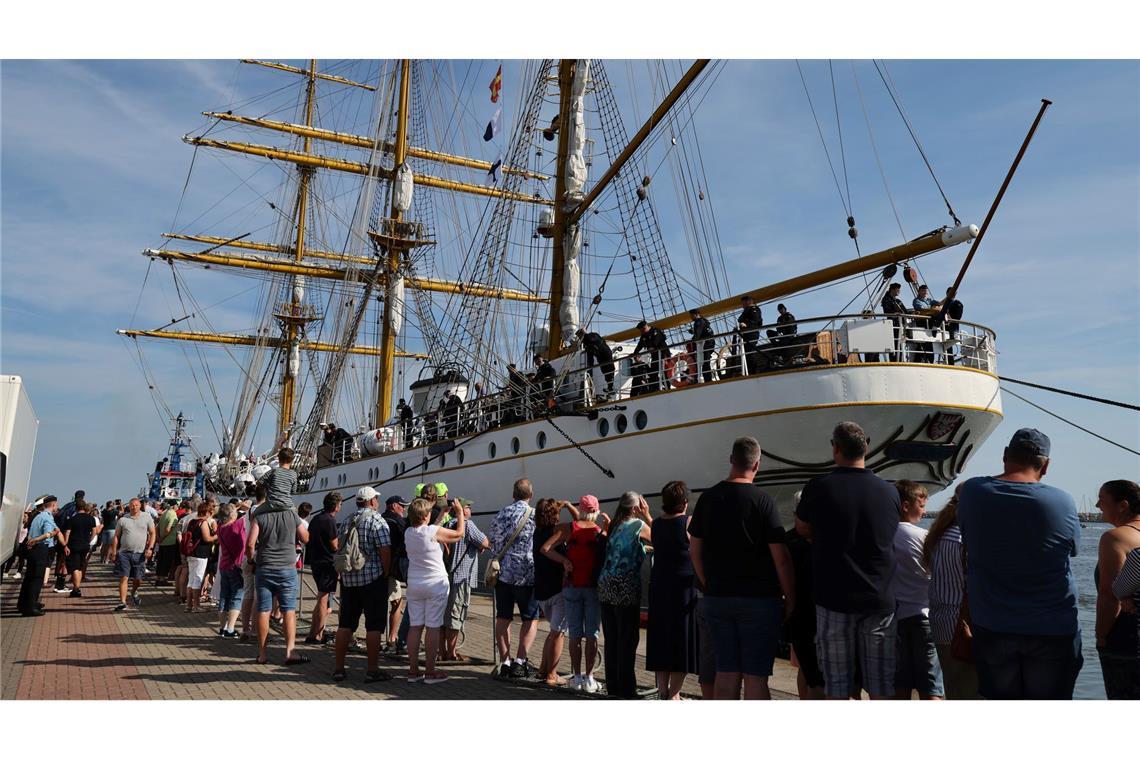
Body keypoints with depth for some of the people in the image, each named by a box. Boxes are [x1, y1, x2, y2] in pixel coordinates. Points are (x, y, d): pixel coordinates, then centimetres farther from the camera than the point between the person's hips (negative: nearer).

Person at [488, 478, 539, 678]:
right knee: (530, 619, 7)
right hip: (527, 575, -3)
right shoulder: (535, 515, -8)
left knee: (503, 618, 11)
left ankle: (504, 662, 12)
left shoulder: (502, 514, 3)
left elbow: (491, 540, 8)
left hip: (503, 572, 4)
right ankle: (520, 661, -3)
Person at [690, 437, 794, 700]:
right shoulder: (762, 500, -10)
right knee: (755, 676, 2)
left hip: (716, 598, 4)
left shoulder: (708, 498, 3)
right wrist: (790, 599, -1)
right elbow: (780, 557, -12)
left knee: (726, 672, 11)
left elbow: (694, 550, 9)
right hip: (758, 599, -4)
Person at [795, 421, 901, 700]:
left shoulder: (818, 487, -8)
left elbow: (802, 529, 7)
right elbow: (889, 537, 15)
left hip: (834, 601, -2)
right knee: (881, 689, 9)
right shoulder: (890, 491, 2)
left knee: (837, 689, 5)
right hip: (880, 600, 3)